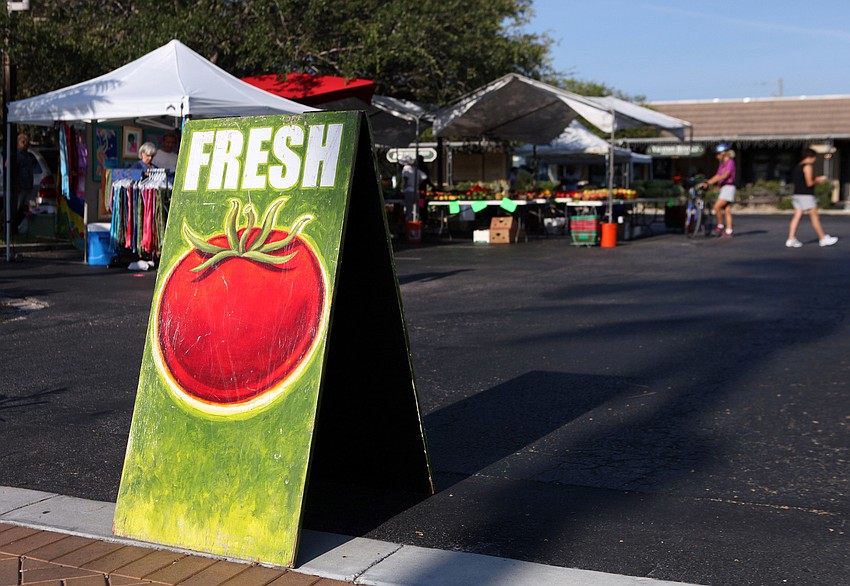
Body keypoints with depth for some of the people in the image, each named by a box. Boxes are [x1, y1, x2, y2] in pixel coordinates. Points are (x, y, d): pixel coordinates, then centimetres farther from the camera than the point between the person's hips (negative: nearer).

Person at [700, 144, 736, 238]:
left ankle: (720, 225, -2)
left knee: (717, 207, -16)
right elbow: (717, 176, 17)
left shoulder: (730, 162, -9)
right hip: (723, 188, 9)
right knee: (727, 211, 6)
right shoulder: (721, 164, 17)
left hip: (728, 187, -9)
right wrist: (706, 183, 6)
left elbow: (725, 175, -20)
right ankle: (728, 232, 5)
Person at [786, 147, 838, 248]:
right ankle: (823, 238, 9)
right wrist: (818, 180, 3)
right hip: (806, 195, -8)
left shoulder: (797, 167, 16)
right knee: (814, 216, 0)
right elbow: (809, 183, -17)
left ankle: (791, 239, -4)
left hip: (797, 194, 8)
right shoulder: (808, 166, -11)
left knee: (797, 216, 3)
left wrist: (816, 180, 20)